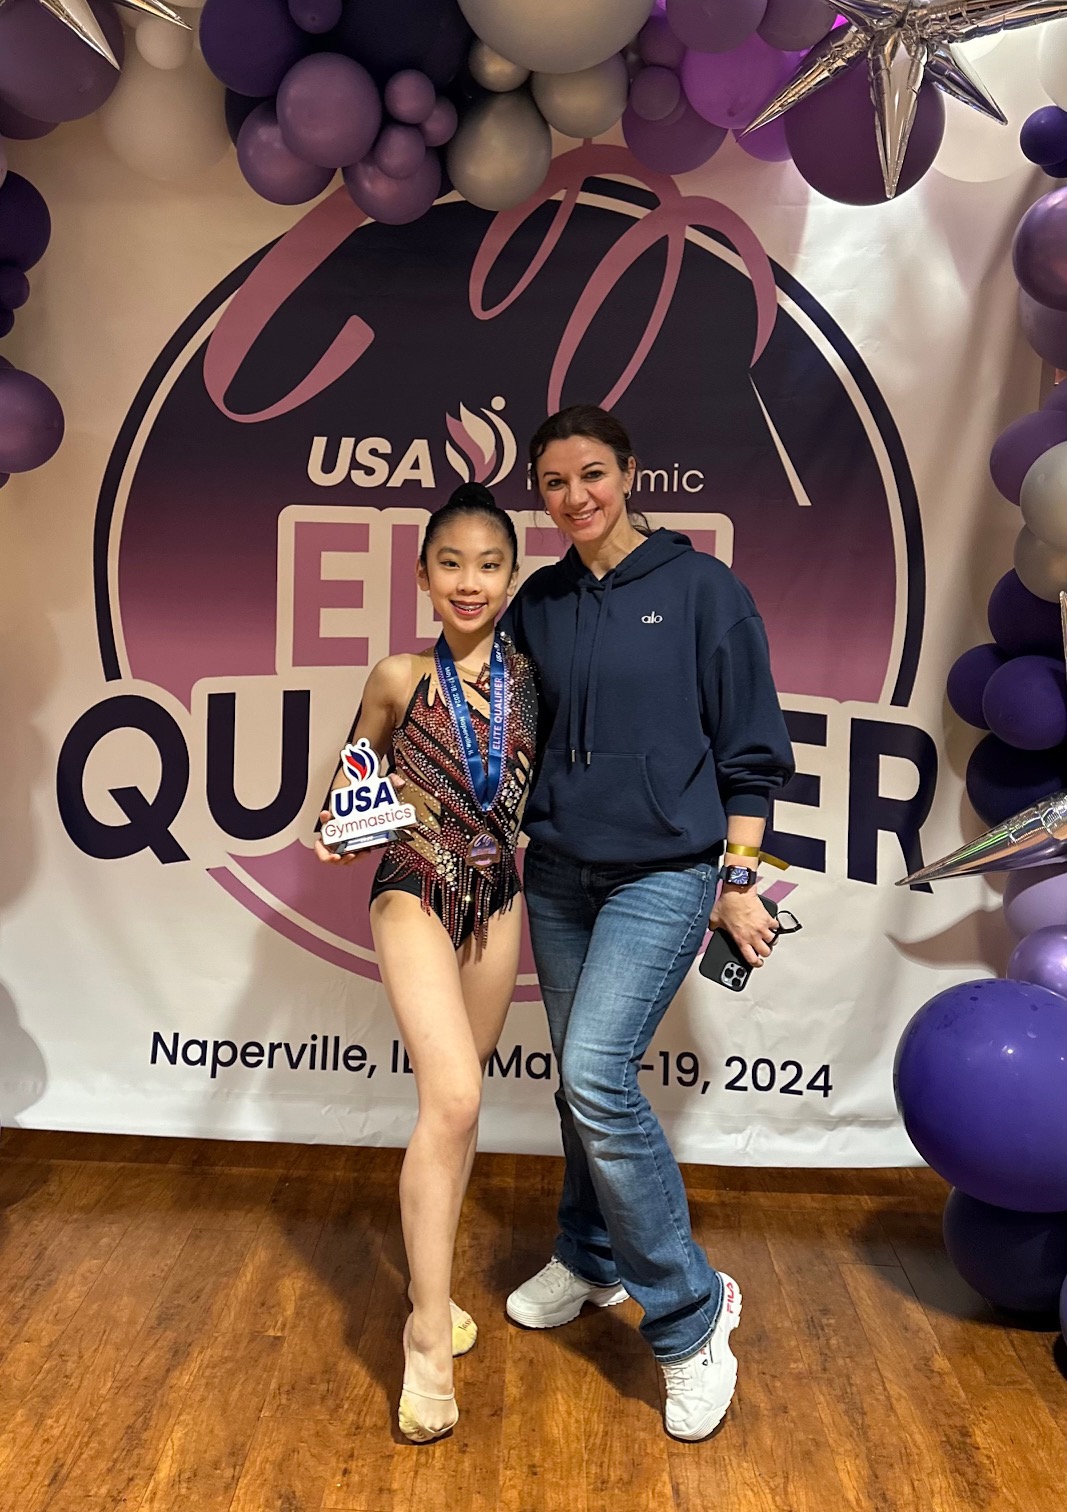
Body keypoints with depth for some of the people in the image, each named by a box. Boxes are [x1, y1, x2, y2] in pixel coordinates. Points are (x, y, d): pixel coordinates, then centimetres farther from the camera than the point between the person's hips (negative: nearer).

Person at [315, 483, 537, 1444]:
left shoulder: (530, 673, -1)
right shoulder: (400, 677, -8)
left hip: (498, 898, 4)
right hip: (416, 894, -4)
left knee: (459, 1099, 14)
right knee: (454, 1101, -16)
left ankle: (430, 1285, 33)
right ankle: (429, 1337, -2)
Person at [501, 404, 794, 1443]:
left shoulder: (701, 588, -4)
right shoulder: (537, 605, 9)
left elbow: (749, 747, -3)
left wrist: (739, 879, -7)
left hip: (663, 872, -5)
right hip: (557, 875, 5)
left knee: (597, 1074, -15)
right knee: (582, 1078, 13)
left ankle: (689, 1315, 2)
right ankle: (591, 1259, 36)